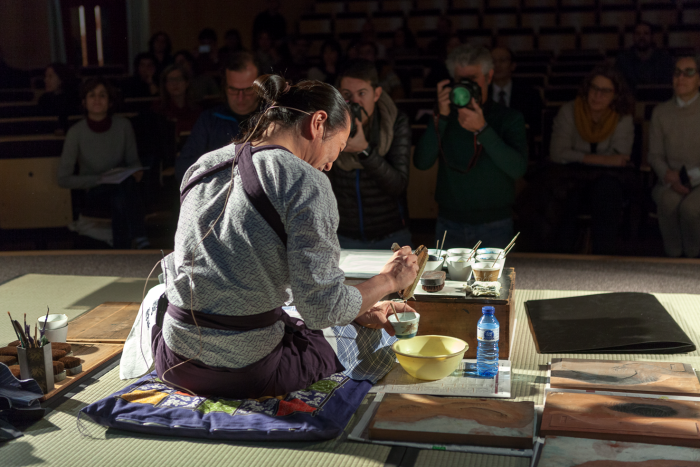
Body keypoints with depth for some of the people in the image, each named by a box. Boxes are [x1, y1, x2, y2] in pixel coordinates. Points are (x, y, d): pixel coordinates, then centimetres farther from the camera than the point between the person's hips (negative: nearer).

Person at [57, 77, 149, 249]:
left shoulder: (123, 125, -2)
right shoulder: (76, 132, -8)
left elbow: (133, 160, 12)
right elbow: (63, 178, -4)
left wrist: (136, 172, -12)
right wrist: (99, 179, -13)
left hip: (123, 188, 2)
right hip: (93, 194, -2)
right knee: (120, 195, -37)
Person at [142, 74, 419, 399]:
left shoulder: (203, 166, 7)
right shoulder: (305, 182, -16)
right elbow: (321, 308, -19)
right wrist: (389, 279, 1)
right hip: (248, 374, -8)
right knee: (373, 336, 17)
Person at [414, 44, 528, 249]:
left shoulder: (509, 118, 3)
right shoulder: (445, 117, 8)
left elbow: (518, 168, -13)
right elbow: (421, 162, -6)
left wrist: (482, 129, -20)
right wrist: (441, 117, -14)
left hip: (494, 226, -1)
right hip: (449, 224, 2)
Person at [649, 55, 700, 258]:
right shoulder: (661, 112, 10)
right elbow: (655, 155, 8)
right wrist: (670, 176, -11)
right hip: (670, 182, 2)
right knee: (669, 201, -33)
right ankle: (673, 255, -16)